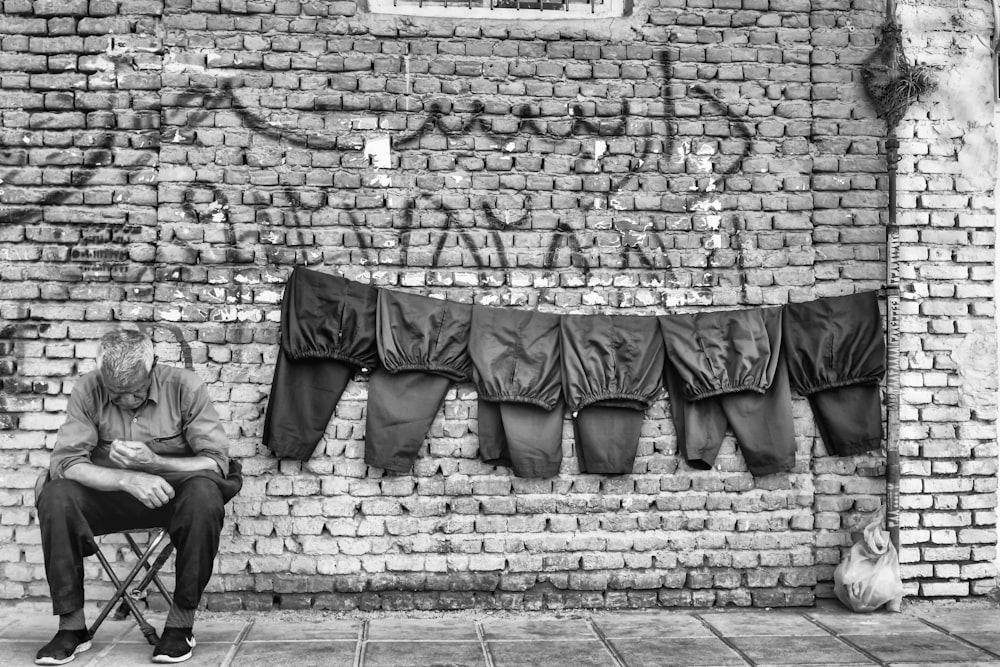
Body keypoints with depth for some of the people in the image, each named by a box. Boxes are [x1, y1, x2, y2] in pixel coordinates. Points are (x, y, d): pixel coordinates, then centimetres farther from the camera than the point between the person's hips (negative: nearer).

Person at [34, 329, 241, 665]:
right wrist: (127, 479, -31)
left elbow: (217, 462, -15)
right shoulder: (87, 391, -8)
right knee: (55, 497, -27)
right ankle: (72, 626, -15)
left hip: (173, 495, -1)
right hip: (109, 495, 2)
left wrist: (154, 463, -30)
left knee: (205, 494, -35)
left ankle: (181, 623, -20)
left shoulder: (185, 386, -13)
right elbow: (64, 462, -15)